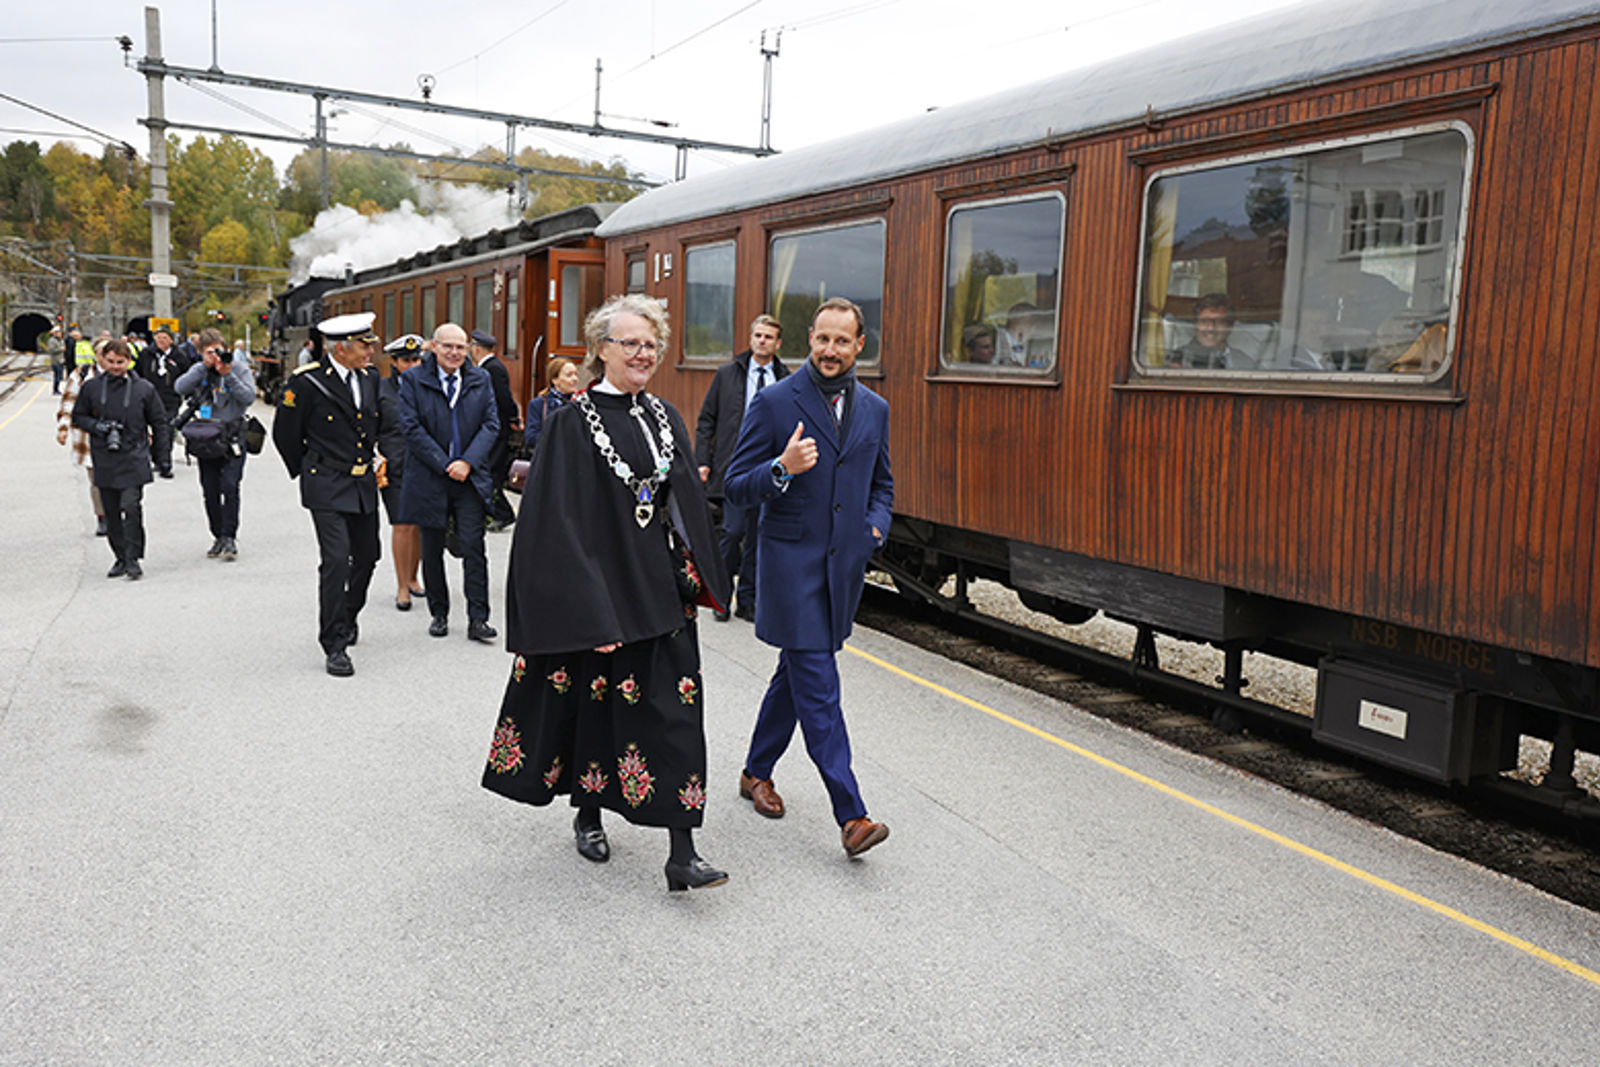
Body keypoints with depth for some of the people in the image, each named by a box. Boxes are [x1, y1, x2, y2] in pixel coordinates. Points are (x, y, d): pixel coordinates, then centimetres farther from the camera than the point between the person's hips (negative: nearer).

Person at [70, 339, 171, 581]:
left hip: (134, 459, -3)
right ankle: (121, 558, 18)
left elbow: (159, 422, 9)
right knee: (111, 513, 7)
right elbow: (78, 416, 14)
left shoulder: (144, 389, 2)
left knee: (131, 507, -14)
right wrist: (96, 426, -6)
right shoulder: (91, 388, 5)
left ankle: (133, 559, -7)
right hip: (104, 459, 3)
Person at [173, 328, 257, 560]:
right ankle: (218, 537, 18)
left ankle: (230, 537, -8)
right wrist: (205, 366, -15)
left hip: (232, 438, -4)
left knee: (230, 486, -13)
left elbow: (249, 397, -13)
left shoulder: (240, 367, -1)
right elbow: (180, 388, -10)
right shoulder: (199, 369, 7)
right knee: (210, 491, 7)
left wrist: (228, 375, -21)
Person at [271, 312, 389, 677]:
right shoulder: (307, 382, -12)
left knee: (367, 556, 15)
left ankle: (347, 617, 41)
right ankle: (334, 644, -5)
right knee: (336, 560, -14)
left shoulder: (370, 379, 7)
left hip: (364, 485, 6)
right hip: (327, 488, -6)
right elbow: (285, 434, -2)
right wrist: (306, 472, 6)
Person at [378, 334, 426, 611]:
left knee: (421, 526, 8)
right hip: (396, 468, -3)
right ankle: (402, 586, 4)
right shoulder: (382, 389, 2)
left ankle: (412, 578, 26)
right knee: (402, 526, -6)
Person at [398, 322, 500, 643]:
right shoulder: (412, 379, 0)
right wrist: (445, 465, -12)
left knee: (473, 547, -5)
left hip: (471, 477, 1)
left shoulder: (481, 379, 7)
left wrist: (468, 462, -11)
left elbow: (491, 424, 2)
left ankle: (477, 619, -1)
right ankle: (439, 613, 22)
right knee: (432, 550, 9)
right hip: (429, 478, 0)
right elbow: (411, 427, -7)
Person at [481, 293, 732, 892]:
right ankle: (588, 815, 35)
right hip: (602, 590, -4)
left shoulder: (665, 418, 9)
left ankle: (681, 853, 2)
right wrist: (589, 611, -19)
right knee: (597, 702, 10)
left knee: (674, 709, -1)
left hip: (663, 592, 5)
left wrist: (698, 578, 10)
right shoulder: (573, 422, -8)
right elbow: (559, 522, -13)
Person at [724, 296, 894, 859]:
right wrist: (781, 469, -24)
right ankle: (851, 815, -5)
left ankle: (756, 771, 36)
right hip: (791, 563, -5)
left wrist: (875, 527, 3)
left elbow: (881, 485, 22)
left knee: (798, 673, 17)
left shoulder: (875, 410, 10)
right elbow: (736, 487, -5)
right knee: (818, 688, -7)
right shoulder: (774, 402, -5)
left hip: (844, 565, 6)